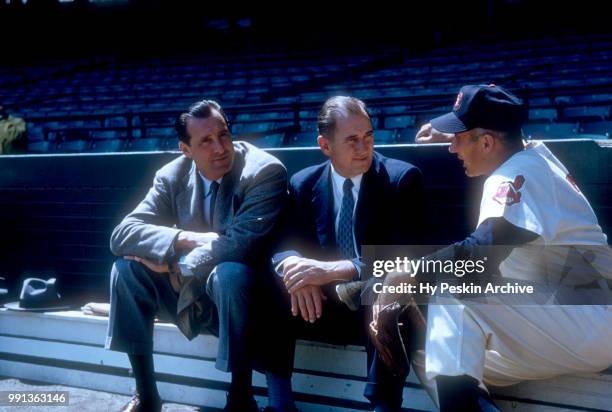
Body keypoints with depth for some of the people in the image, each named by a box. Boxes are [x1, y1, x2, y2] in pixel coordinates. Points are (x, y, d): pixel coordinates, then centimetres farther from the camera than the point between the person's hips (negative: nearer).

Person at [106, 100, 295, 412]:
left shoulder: (265, 171, -18)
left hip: (247, 293, -5)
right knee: (127, 268, -12)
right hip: (192, 292, 5)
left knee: (230, 272, -36)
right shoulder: (172, 176, -4)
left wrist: (175, 261, -20)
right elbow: (121, 235, -12)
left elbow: (241, 244, -30)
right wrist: (189, 238, -26)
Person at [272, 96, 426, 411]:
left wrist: (333, 269, -30)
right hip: (325, 304, 4)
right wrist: (294, 265, -27)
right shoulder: (303, 184, 4)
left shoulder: (402, 178, -7)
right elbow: (285, 245, -1)